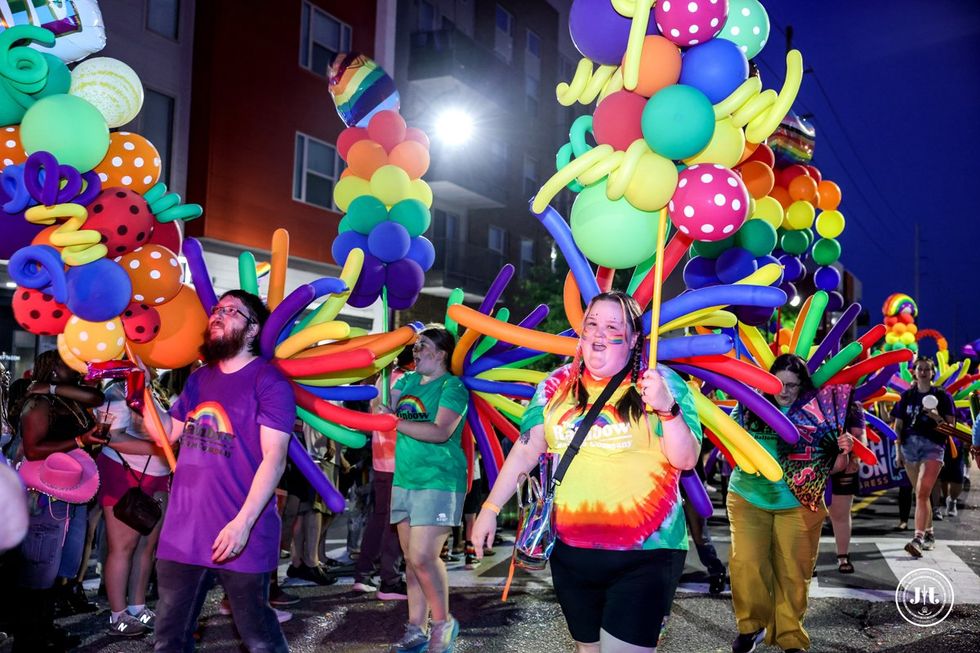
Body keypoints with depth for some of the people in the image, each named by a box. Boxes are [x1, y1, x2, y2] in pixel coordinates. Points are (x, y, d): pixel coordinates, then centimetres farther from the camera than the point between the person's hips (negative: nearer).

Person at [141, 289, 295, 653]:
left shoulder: (268, 381, -9)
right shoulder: (199, 379, 15)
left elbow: (274, 457, -16)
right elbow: (167, 433, 20)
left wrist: (244, 521, -23)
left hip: (240, 534, -7)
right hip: (183, 530, 7)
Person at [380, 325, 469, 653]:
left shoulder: (453, 386, -8)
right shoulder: (407, 380, 13)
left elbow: (441, 431, -21)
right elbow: (381, 410, 3)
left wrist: (395, 422, -19)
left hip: (439, 482, -7)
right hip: (404, 481, 7)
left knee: (423, 557, -14)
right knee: (411, 560, 10)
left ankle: (443, 623, 5)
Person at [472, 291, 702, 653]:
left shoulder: (662, 383, -4)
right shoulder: (557, 385, 6)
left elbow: (686, 460, -8)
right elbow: (526, 449, 9)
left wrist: (667, 409, -23)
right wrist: (490, 507, 5)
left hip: (644, 554, -4)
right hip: (571, 552, 4)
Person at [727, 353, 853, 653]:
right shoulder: (750, 407, -4)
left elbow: (830, 466, -2)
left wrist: (843, 452, -21)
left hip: (798, 505, 0)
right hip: (748, 499, 0)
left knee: (792, 573, 6)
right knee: (745, 565, -9)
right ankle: (751, 626, 14)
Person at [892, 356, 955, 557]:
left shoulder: (942, 396, 4)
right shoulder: (907, 396, 12)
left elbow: (951, 426, 4)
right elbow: (898, 426, 12)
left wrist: (937, 417, -16)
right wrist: (898, 451, 5)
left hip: (932, 445, -4)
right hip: (909, 445, 4)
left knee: (922, 494, -16)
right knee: (921, 494, 11)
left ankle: (918, 538, -23)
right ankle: (929, 534, 24)